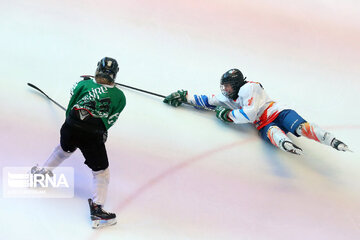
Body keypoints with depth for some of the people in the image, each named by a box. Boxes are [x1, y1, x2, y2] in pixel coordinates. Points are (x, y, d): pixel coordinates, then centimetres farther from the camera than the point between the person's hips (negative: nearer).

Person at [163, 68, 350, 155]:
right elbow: (207, 101, 24)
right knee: (271, 132, -33)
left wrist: (227, 115, -6)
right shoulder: (227, 99, 23)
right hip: (263, 124, 4)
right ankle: (286, 145, -66)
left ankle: (332, 141, -42)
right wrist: (184, 97, 16)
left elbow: (249, 114, -16)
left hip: (277, 111, -4)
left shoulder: (249, 88, -7)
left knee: (300, 127, -34)